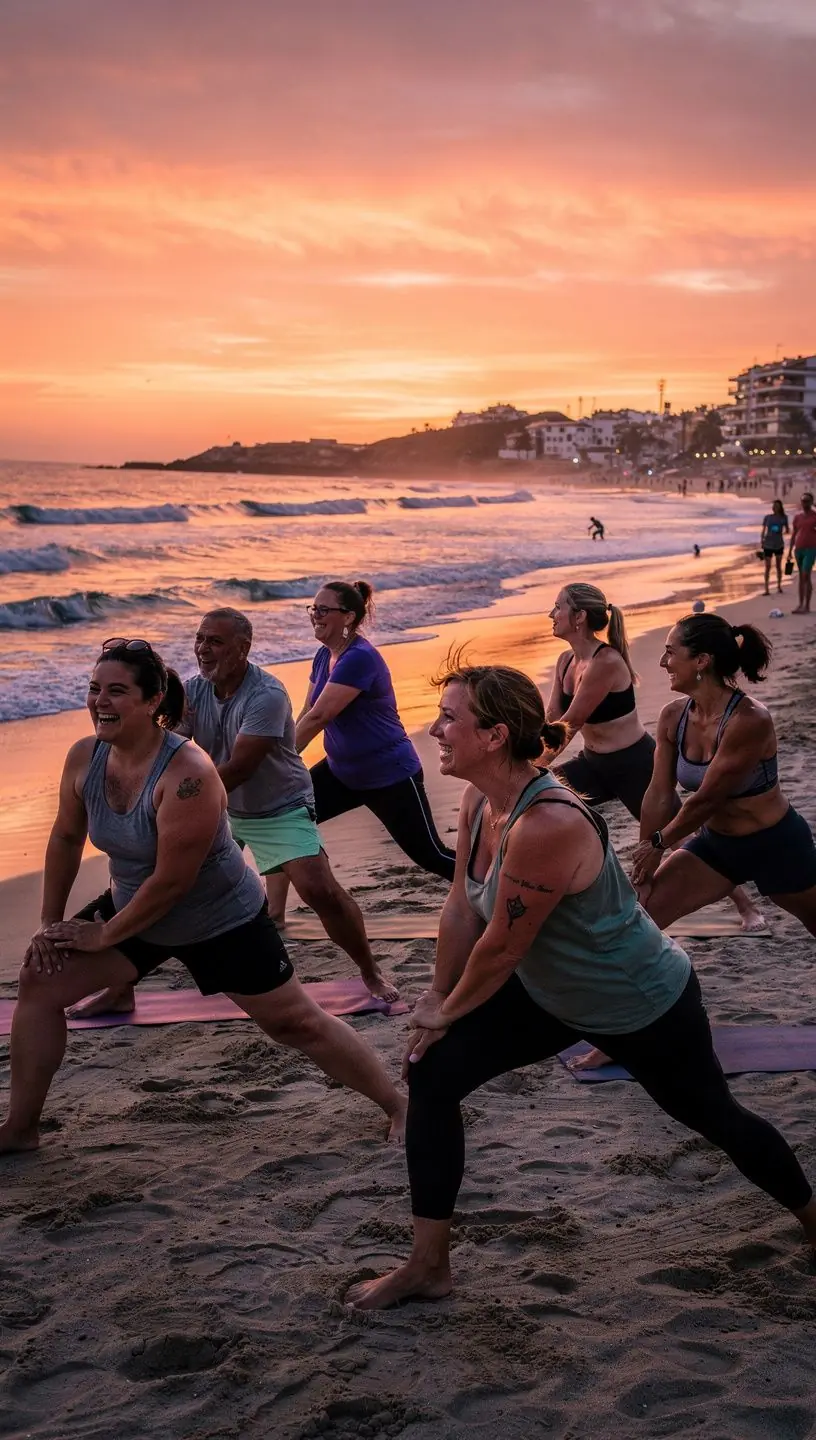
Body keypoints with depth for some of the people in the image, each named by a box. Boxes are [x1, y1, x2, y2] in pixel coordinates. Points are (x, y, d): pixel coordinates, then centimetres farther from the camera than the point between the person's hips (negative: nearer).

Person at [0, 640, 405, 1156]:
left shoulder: (187, 774, -33)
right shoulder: (85, 757, -13)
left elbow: (172, 880, -29)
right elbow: (66, 840, 3)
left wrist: (105, 934, -19)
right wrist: (50, 923, 3)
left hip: (224, 922, -6)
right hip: (133, 909, 6)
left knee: (297, 1024, 1)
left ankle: (399, 1107, 19)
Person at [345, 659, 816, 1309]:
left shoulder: (548, 824, -38)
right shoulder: (480, 800, -12)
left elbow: (501, 947, -28)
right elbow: (462, 907, -1)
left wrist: (448, 1011, -12)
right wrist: (439, 998, 5)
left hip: (646, 1008, -8)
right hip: (549, 994, 8)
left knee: (714, 1117, 14)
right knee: (432, 1074, -3)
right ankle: (428, 1266, 7)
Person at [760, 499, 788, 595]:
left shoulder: (784, 517, -1)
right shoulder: (767, 517, -3)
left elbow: (787, 530, 7)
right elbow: (763, 531, 3)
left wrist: (782, 533, -15)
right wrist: (761, 543, 0)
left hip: (779, 545, 1)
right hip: (768, 545, -1)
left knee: (778, 566, 11)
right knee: (768, 567, -3)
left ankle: (779, 586, 26)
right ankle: (767, 589, 0)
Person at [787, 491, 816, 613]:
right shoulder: (797, 516, 9)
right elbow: (793, 534, 11)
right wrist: (790, 551, 8)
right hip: (798, 549, 5)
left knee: (806, 576, -13)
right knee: (801, 576, 8)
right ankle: (801, 604, 11)